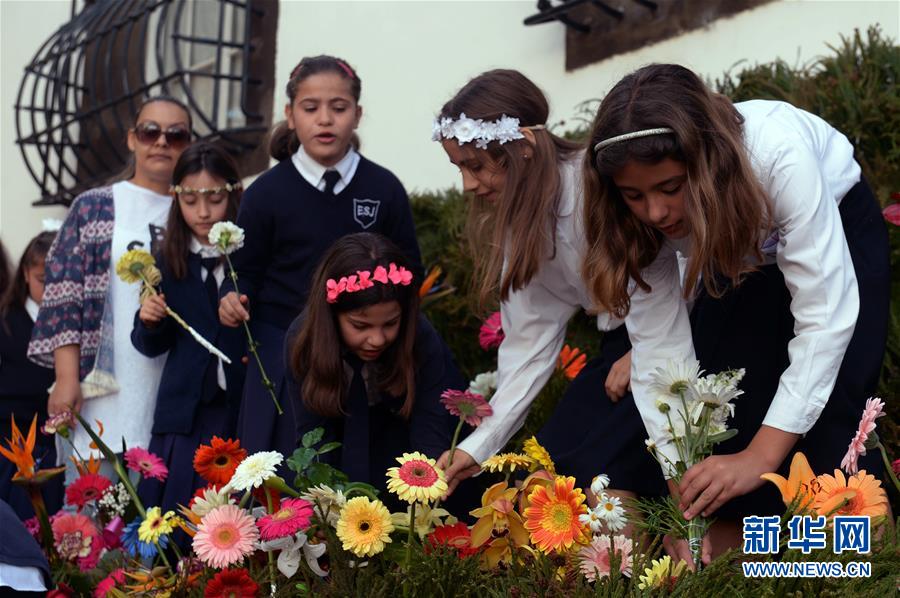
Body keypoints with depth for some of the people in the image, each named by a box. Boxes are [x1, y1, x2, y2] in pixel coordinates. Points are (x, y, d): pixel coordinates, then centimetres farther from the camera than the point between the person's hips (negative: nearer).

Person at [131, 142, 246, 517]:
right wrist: (150, 322, -8)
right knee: (175, 514, 2)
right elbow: (153, 346, 11)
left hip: (249, 407, -2)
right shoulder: (169, 260, 4)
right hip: (187, 411, 2)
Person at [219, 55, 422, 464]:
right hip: (283, 356, -1)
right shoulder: (266, 193, -1)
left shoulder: (384, 188, 2)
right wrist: (233, 299, -14)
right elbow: (246, 270, 6)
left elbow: (409, 270, 8)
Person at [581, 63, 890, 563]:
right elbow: (659, 351, -25)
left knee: (826, 432, -18)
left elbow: (826, 315, -39)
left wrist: (761, 456, -44)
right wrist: (686, 499, -30)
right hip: (737, 253, 3)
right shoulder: (643, 216, -27)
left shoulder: (779, 156, -41)